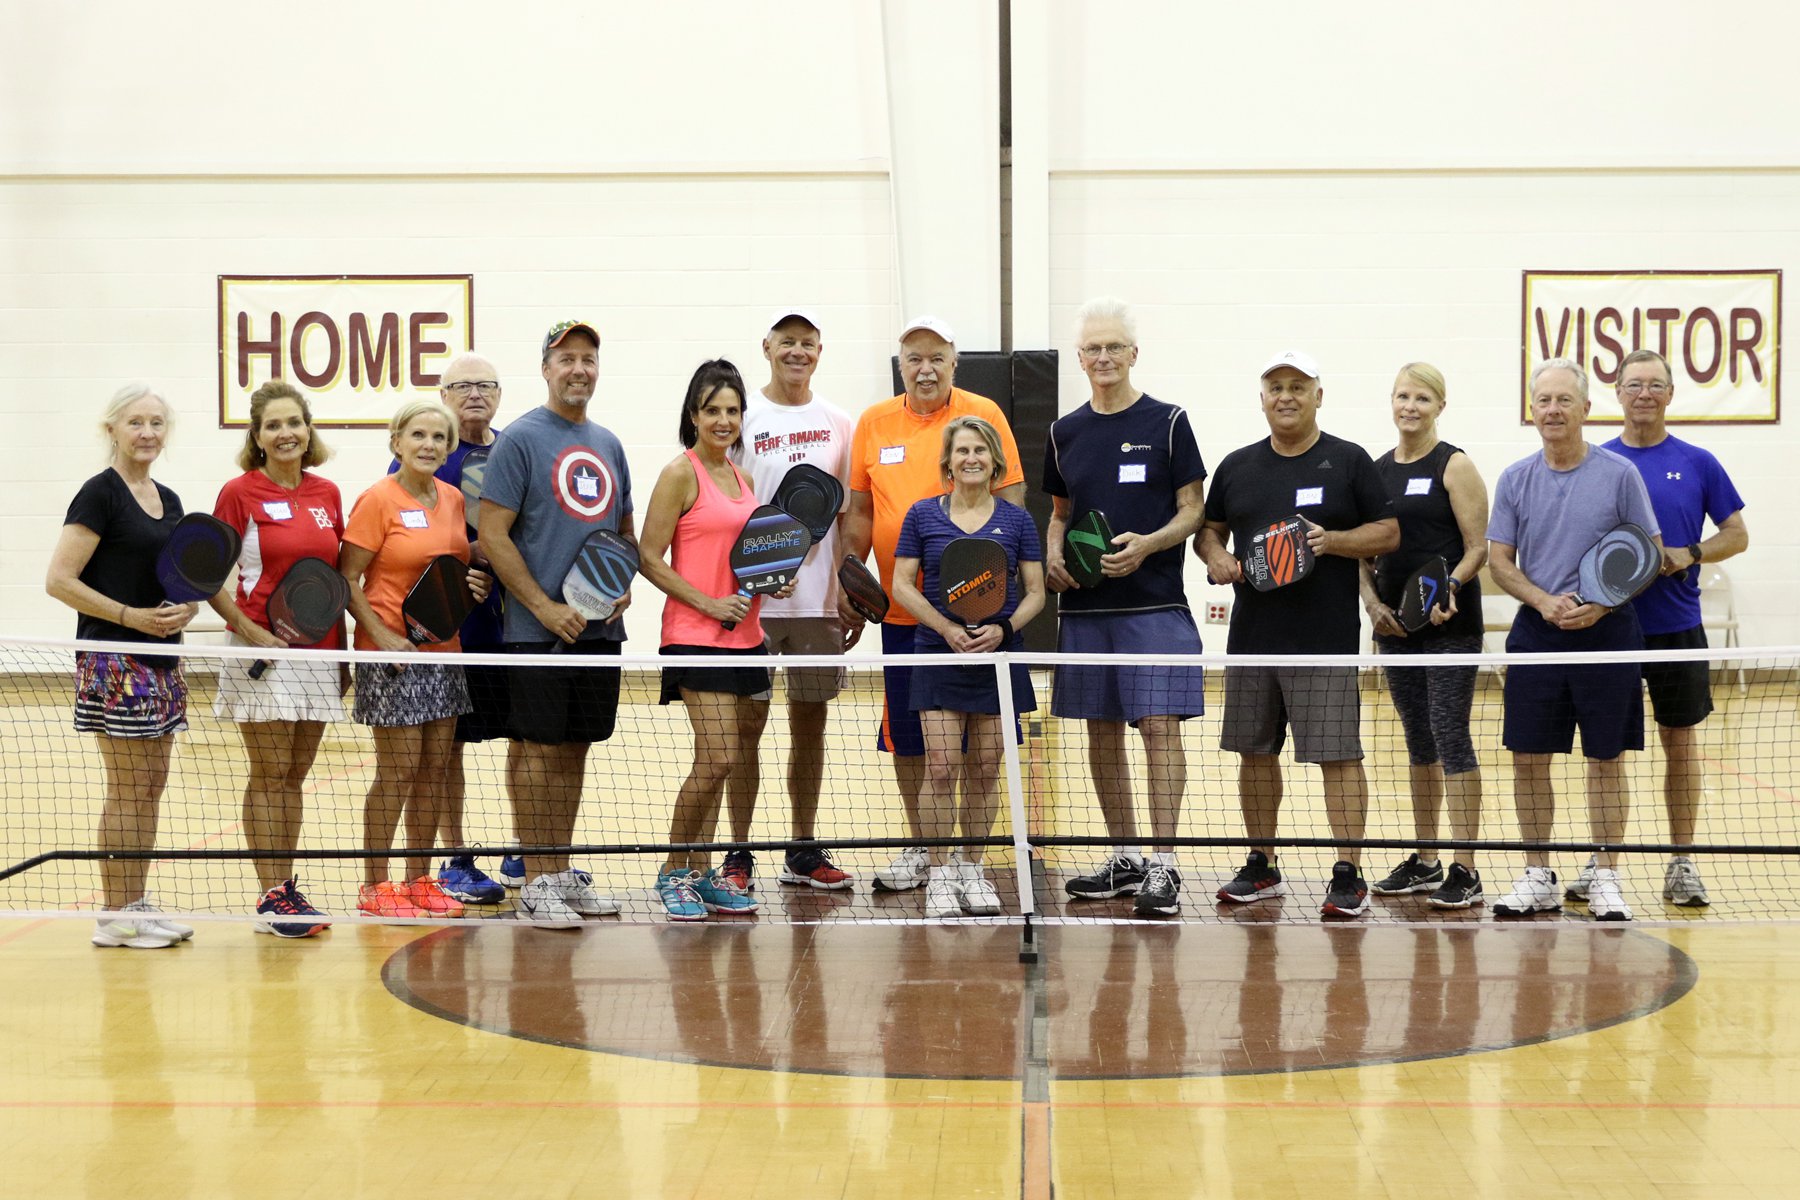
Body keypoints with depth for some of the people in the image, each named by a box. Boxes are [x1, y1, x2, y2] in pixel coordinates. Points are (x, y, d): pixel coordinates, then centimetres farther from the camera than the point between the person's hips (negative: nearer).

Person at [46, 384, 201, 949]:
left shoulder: (169, 501, 14)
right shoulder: (99, 494, -8)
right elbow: (59, 580, -14)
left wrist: (188, 607, 0)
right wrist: (129, 616, -18)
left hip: (161, 662, 8)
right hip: (114, 662, -8)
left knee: (151, 789, 10)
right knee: (127, 790, -4)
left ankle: (137, 903, 18)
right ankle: (115, 915, 4)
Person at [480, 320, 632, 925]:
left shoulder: (607, 444, 14)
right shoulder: (520, 439, -6)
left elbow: (625, 529, 23)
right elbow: (493, 534, -11)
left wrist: (624, 585, 3)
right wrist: (545, 607, -15)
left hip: (600, 627, 6)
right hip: (537, 629, -6)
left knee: (575, 749, 11)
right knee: (537, 749, -2)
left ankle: (562, 870, 19)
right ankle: (536, 881, 3)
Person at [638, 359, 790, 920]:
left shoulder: (739, 476, 15)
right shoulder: (680, 474, -7)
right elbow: (649, 559, -10)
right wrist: (709, 603, -16)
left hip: (746, 637, 8)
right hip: (696, 637, -8)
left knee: (742, 762, 8)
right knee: (717, 759, -14)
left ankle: (711, 874, 17)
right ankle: (675, 873, 2)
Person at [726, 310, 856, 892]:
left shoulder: (837, 424, 10)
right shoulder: (743, 419, -1)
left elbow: (847, 514, 12)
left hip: (820, 598, 4)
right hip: (752, 599, -3)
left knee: (811, 724, 9)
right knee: (746, 725, 0)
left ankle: (803, 852, 18)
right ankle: (738, 855, 7)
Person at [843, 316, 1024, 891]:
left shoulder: (984, 414, -2)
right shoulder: (873, 423, 7)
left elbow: (1011, 498, -1)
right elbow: (860, 511, 13)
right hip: (900, 608, 3)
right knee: (906, 735, 8)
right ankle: (920, 848, 21)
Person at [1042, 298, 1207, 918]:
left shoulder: (1168, 423, 0)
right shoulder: (1064, 433, 12)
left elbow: (1192, 511, -1)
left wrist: (1147, 544, -18)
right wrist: (1053, 553, 1)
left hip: (1155, 604, -5)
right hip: (1085, 605, 5)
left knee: (1160, 724, -10)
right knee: (1102, 728, 8)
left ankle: (1162, 866, -9)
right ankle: (1124, 857, 19)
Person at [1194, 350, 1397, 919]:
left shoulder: (1349, 461, 1)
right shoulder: (1236, 466, 12)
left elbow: (1388, 532, 0)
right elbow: (1207, 528, 20)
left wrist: (1332, 540, -16)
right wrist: (1214, 555, -3)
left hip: (1326, 639, -4)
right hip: (1251, 637, 5)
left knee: (1338, 755, -7)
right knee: (1255, 751, 11)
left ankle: (1348, 877, -4)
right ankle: (1261, 867, 23)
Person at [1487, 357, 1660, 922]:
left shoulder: (1619, 474, -2)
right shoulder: (1514, 479, 5)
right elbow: (1499, 560, 5)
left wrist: (1602, 604, -15)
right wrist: (1544, 601, -13)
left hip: (1607, 632, -2)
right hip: (1536, 633, 2)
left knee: (1606, 759, 4)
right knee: (1528, 758, 3)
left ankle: (1605, 879, 13)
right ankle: (1538, 878, 15)